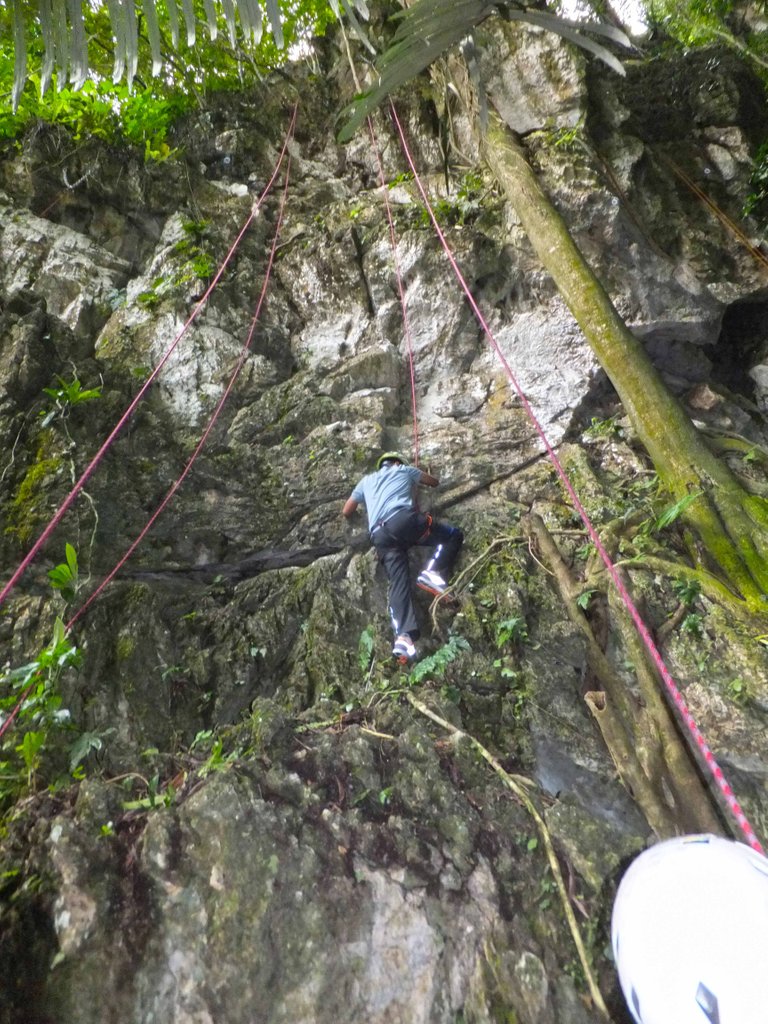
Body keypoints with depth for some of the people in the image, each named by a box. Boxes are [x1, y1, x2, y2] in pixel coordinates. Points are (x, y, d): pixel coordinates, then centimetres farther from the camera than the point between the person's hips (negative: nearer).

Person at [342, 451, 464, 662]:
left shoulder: (366, 481, 35)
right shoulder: (404, 470, 28)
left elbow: (346, 512, 37)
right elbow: (435, 482, 43)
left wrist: (360, 509, 57)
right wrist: (417, 478, 62)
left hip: (380, 536, 3)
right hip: (405, 519, -3)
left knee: (398, 583, -5)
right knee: (454, 534, 13)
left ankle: (403, 636, -26)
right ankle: (432, 572, -10)